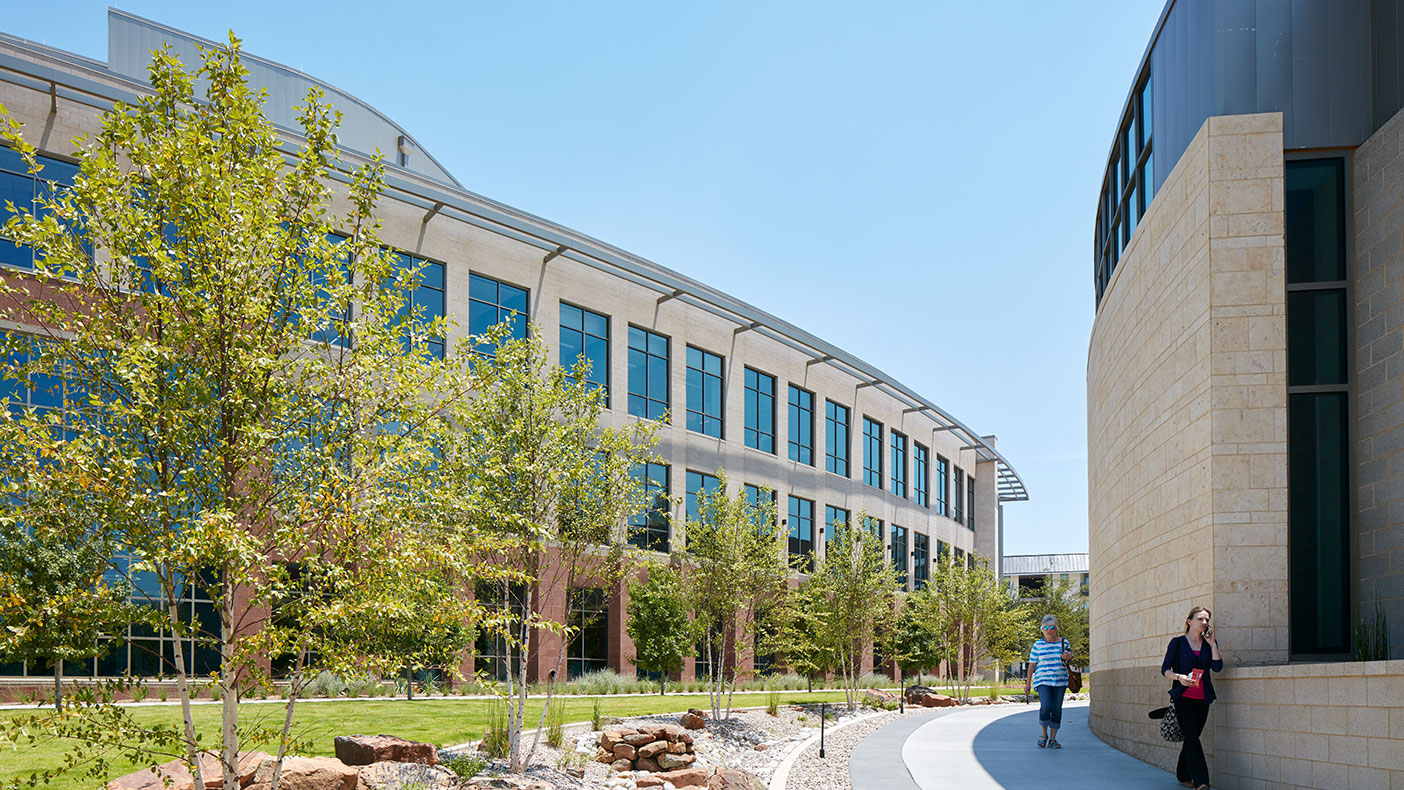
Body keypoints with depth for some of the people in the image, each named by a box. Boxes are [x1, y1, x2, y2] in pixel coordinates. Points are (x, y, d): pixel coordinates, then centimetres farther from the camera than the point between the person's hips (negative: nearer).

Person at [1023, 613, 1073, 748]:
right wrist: (1027, 684, 2)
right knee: (1045, 707, -18)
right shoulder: (1038, 645, 2)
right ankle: (1044, 735, 4)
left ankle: (1053, 739, 10)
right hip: (1043, 681, -3)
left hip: (1060, 681, 3)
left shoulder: (1063, 642, 8)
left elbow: (1069, 656, 19)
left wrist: (1068, 656, -7)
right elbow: (1032, 665, 4)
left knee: (1057, 710, 1)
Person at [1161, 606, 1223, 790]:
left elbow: (1217, 667, -4)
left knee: (1192, 737, 10)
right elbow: (1165, 669, 0)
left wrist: (1212, 643, -9)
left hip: (1202, 699, 4)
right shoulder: (1177, 642, 0)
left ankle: (1183, 775, 26)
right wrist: (1179, 677, -19)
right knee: (1192, 737, -14)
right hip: (1183, 697, -4)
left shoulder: (1209, 643, 10)